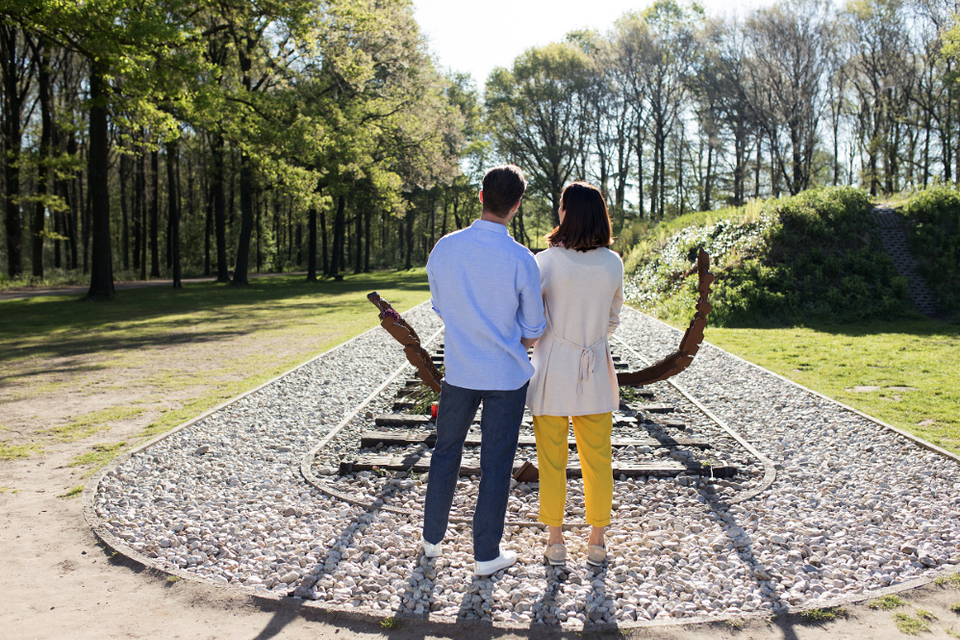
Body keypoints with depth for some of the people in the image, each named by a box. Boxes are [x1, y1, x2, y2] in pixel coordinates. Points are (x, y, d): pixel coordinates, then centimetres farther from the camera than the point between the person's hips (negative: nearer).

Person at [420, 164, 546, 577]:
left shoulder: (444, 248, -8)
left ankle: (432, 539, 33)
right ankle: (486, 555, 21)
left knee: (446, 453, 20)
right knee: (495, 465, 8)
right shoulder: (521, 260, -17)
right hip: (507, 376, -3)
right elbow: (533, 330, -7)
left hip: (458, 372, 3)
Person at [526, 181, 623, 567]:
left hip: (553, 366, -3)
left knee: (552, 460, 10)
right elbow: (612, 318, 9)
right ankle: (596, 542, 24)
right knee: (597, 459, 14)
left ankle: (555, 542, 21)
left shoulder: (547, 261, -13)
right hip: (596, 369, 3)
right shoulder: (613, 263, -2)